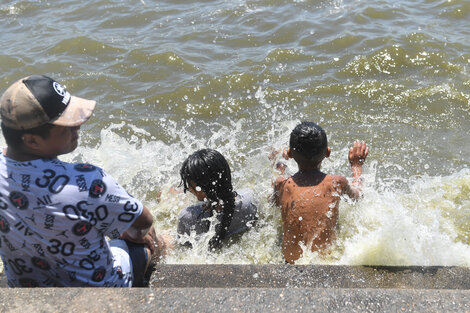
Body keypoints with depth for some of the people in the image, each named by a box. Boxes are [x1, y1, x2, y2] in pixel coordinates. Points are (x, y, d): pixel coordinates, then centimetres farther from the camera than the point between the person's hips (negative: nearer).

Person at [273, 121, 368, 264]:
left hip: (290, 261, 1)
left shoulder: (281, 185, -13)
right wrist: (357, 165, 28)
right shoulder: (336, 183, -13)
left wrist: (280, 170, 25)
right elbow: (356, 194, 11)